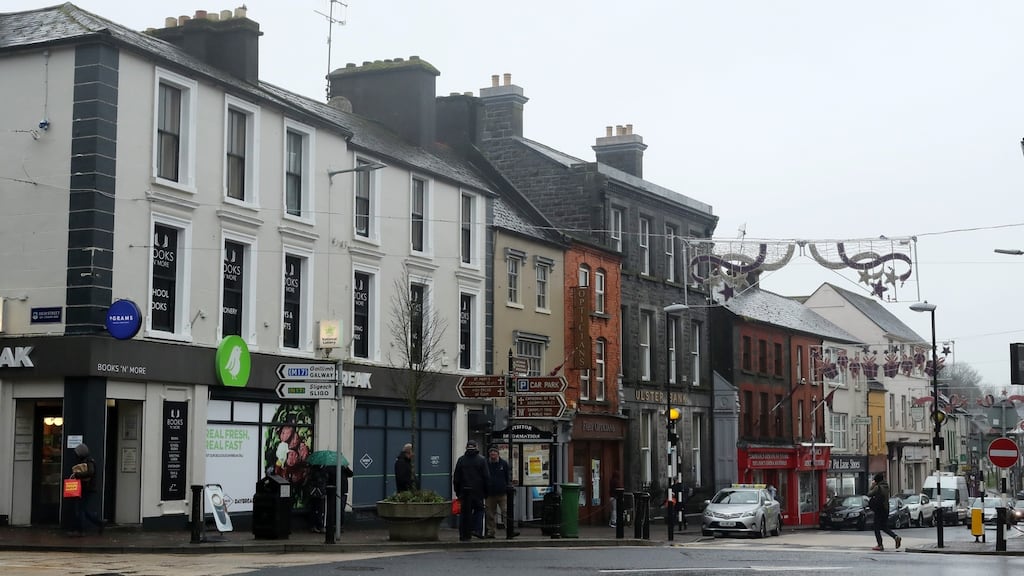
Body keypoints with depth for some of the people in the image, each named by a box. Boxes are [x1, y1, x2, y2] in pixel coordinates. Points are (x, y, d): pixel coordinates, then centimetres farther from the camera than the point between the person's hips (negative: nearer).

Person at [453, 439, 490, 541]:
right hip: (478, 491, -2)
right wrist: (486, 490, 4)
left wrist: (457, 491, 13)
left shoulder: (461, 460, 5)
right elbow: (487, 477, -3)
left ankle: (463, 534, 5)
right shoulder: (482, 460, -2)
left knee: (465, 512, 6)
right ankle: (476, 529, -6)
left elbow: (456, 477, 7)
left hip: (464, 491, 2)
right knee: (479, 509, 10)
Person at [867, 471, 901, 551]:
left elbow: (869, 494, -12)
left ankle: (880, 545, 1)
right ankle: (896, 537, -2)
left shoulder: (877, 487, -16)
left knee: (877, 528, 3)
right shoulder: (886, 486, 8)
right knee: (884, 527, 17)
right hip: (886, 509, 8)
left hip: (879, 509, -8)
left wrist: (872, 486, 0)